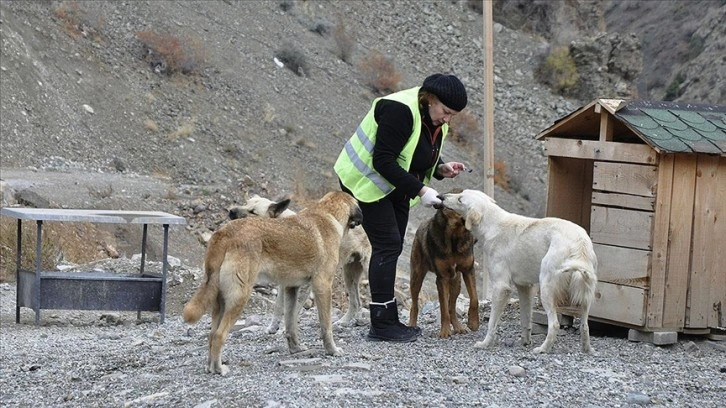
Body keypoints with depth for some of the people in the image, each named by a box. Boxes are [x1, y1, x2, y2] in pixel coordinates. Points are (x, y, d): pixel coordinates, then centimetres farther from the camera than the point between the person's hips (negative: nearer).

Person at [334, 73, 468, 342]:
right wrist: (420, 191, -30)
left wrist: (441, 169, -6)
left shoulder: (436, 120, 2)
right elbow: (383, 161, -29)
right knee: (387, 244, -14)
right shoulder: (400, 110, -27)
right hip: (366, 180, -9)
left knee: (392, 247, 5)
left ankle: (387, 321, 8)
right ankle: (382, 324, -12)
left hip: (394, 186, 9)